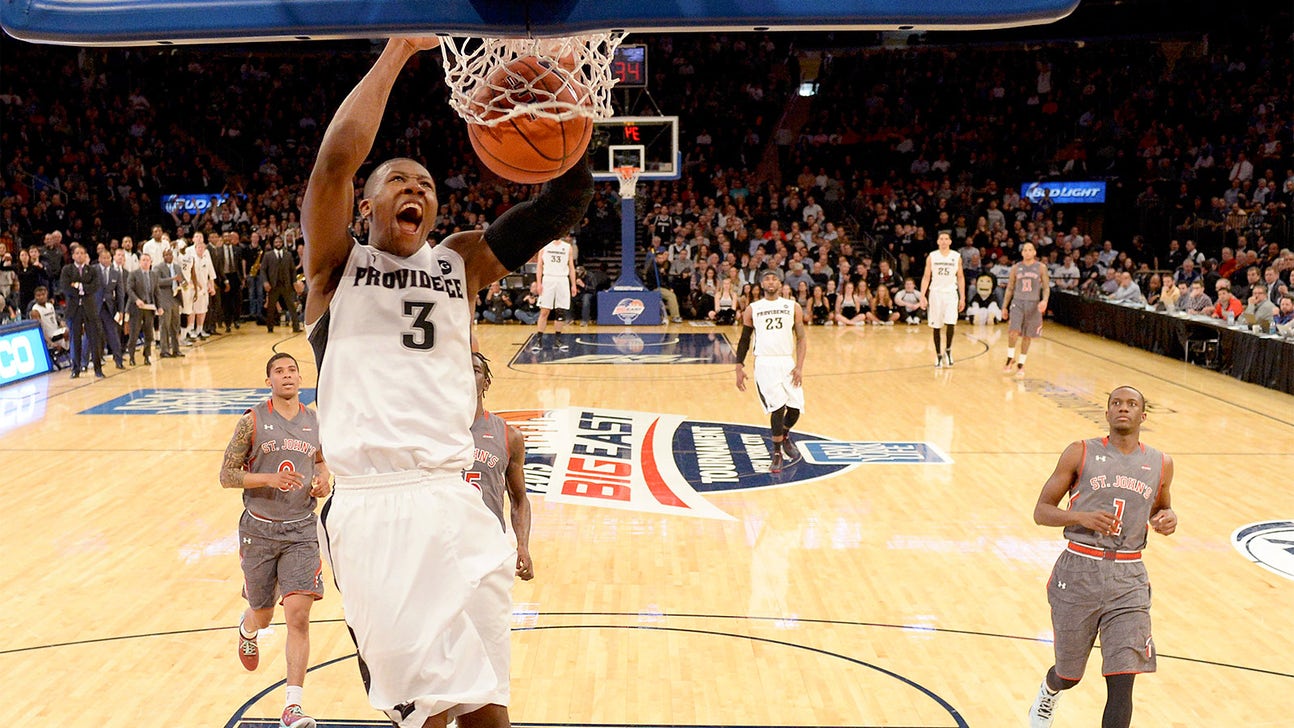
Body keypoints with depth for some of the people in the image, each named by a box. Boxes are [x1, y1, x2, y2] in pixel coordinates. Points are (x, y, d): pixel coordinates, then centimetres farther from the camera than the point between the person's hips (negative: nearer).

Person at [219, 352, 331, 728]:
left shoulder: (315, 422, 3)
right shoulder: (252, 421, -6)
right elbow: (226, 476, -7)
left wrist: (323, 482, 0)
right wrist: (271, 478, -22)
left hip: (301, 531, 1)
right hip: (259, 530, -1)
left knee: (298, 616, -12)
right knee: (263, 616, 15)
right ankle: (247, 628, 55)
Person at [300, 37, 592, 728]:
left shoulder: (460, 262, 17)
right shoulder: (337, 265, 9)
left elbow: (565, 201, 7)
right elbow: (337, 157, -10)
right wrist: (398, 51, -5)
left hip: (456, 501, 4)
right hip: (371, 506, -4)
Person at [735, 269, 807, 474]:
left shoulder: (793, 307, 7)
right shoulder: (752, 309, 6)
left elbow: (801, 338, 6)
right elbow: (744, 340, 11)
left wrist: (799, 366, -5)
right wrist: (740, 367, 3)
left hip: (787, 362, 2)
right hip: (764, 363, -2)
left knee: (795, 407, -1)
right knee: (777, 407, -12)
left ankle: (784, 436, 32)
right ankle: (777, 454, 3)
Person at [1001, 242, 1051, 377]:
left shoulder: (1041, 267, 1)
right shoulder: (1016, 268, 5)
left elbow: (1046, 287, 1)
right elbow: (1010, 288, 11)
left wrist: (1045, 300, -18)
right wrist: (1004, 306, 9)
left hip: (1033, 304, 0)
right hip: (1017, 302, 0)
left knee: (1027, 336, 6)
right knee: (1013, 331, -17)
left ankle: (1021, 364, 18)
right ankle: (1010, 358, 2)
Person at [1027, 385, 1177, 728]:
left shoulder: (1160, 464, 7)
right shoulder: (1080, 453, -2)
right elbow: (1041, 511, -1)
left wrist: (1168, 518, 1)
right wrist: (1082, 517, -19)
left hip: (1128, 580, 1)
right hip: (1079, 572, -1)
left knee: (1121, 684, -9)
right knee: (1069, 675, 16)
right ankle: (1048, 692, 53)